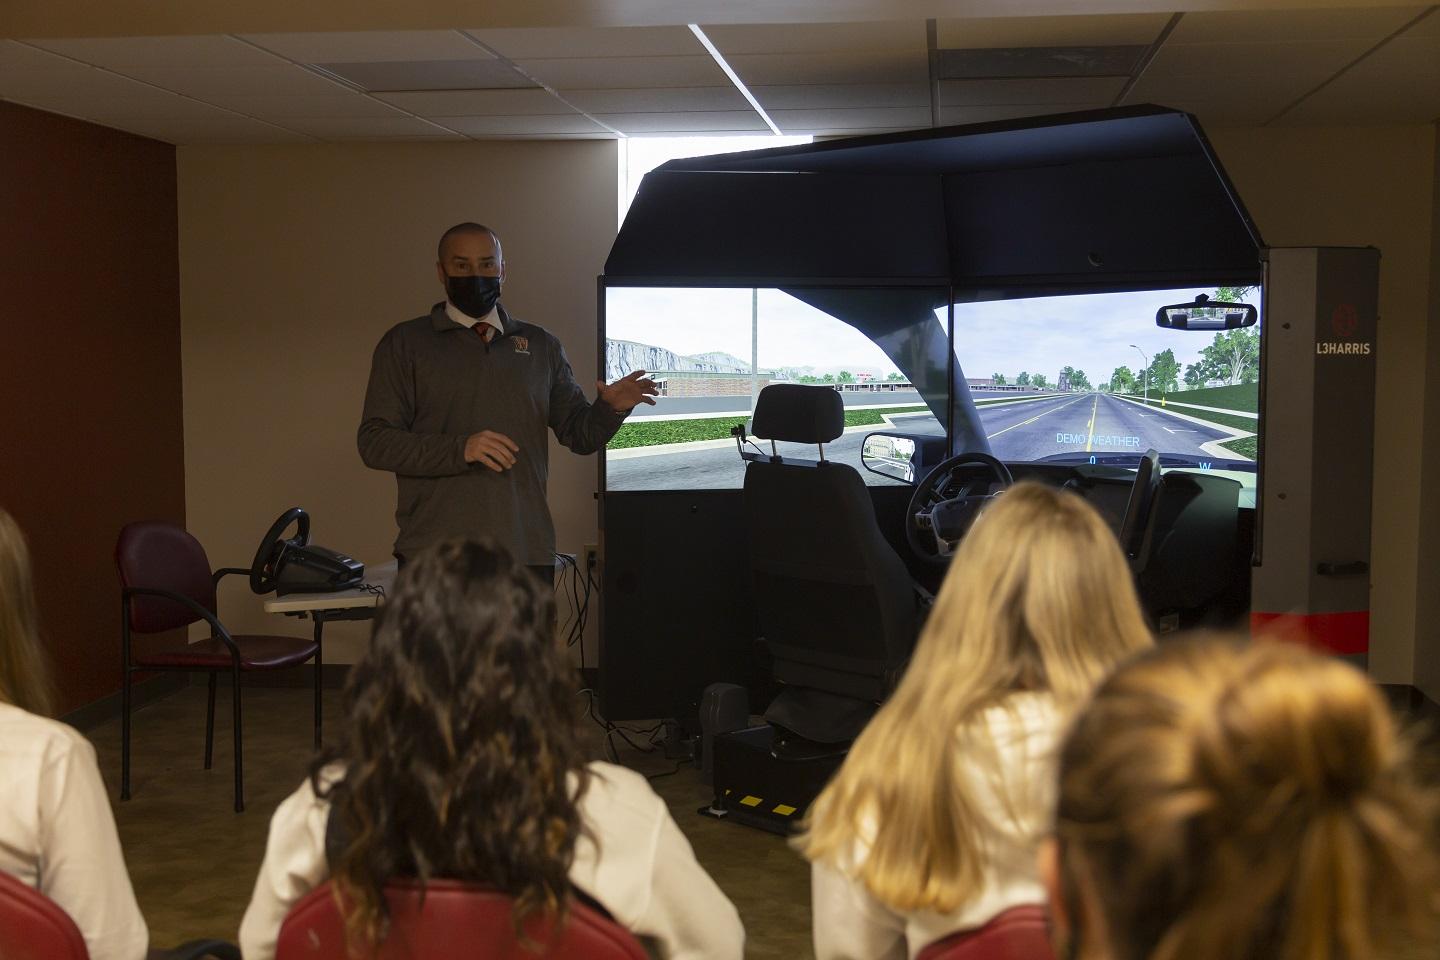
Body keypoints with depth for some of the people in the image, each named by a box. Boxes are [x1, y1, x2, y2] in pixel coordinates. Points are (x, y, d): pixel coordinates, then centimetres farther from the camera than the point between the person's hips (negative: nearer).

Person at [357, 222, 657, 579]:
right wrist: (460, 449, -16)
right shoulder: (405, 344, 6)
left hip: (528, 553, 3)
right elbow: (374, 441, -3)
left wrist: (610, 408, -8)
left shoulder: (541, 345, 16)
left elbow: (579, 433, 15)